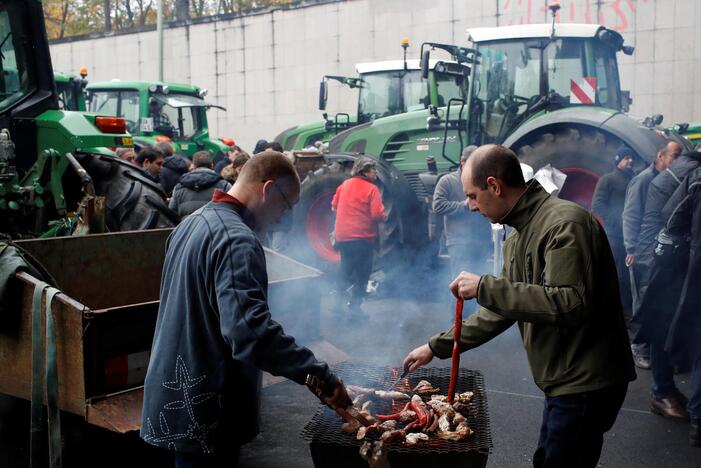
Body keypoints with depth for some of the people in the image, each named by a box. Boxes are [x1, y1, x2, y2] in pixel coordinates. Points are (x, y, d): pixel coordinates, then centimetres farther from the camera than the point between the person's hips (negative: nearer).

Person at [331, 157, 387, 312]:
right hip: (363, 237, -5)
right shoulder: (371, 189, -12)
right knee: (362, 274, 5)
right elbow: (377, 214, -18)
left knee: (345, 271, 19)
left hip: (342, 236, 6)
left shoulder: (345, 184, 5)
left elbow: (334, 206, 13)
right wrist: (384, 217, 2)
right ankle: (354, 306, 4)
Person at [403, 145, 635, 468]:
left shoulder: (564, 223, -20)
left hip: (585, 383, -9)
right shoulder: (518, 236, 11)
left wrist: (484, 287, -27)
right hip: (563, 380, 10)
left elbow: (570, 305, -31)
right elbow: (501, 311, 17)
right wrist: (437, 347, 15)